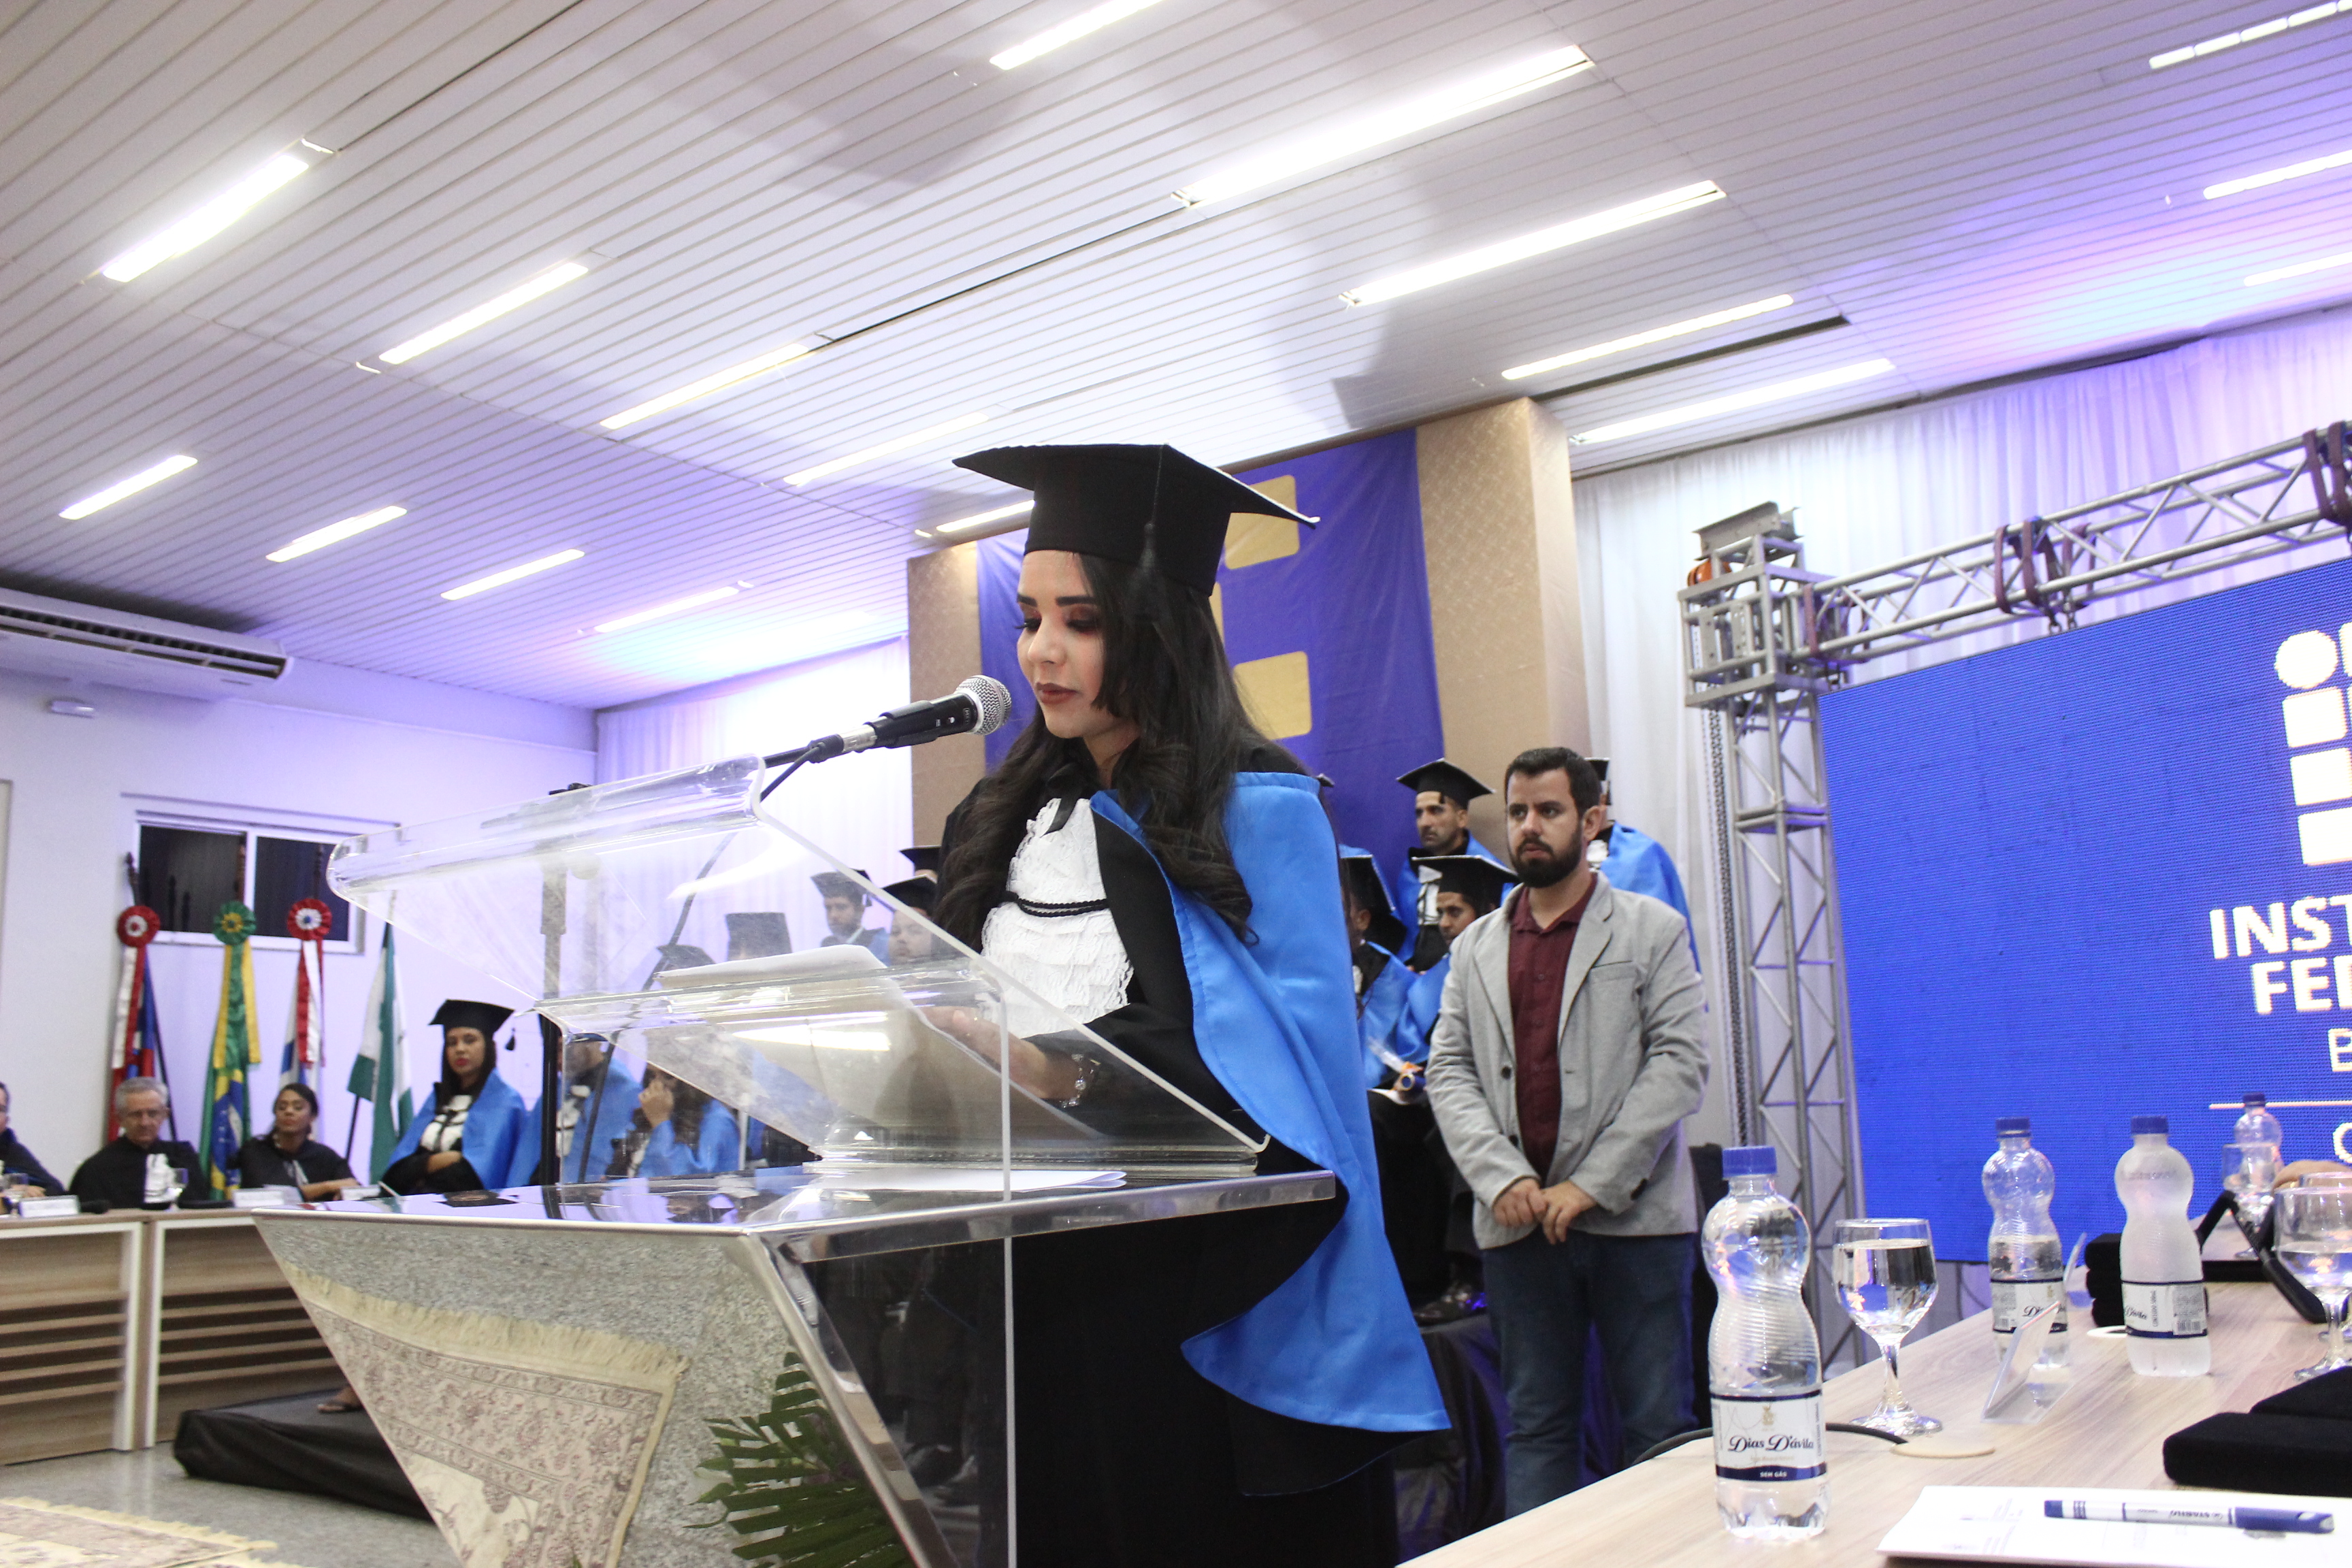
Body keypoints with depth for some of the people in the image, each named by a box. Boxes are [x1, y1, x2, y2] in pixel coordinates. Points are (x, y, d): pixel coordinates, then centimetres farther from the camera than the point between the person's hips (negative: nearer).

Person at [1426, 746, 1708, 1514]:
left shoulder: (1651, 929, 4)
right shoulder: (1475, 947, 15)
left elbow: (1681, 1063, -5)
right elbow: (1448, 1072, 8)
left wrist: (1591, 1184, -12)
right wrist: (1503, 1179, -9)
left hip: (1632, 1216, -3)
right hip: (1518, 1222, 3)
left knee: (1658, 1423, 3)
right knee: (1536, 1425, 9)